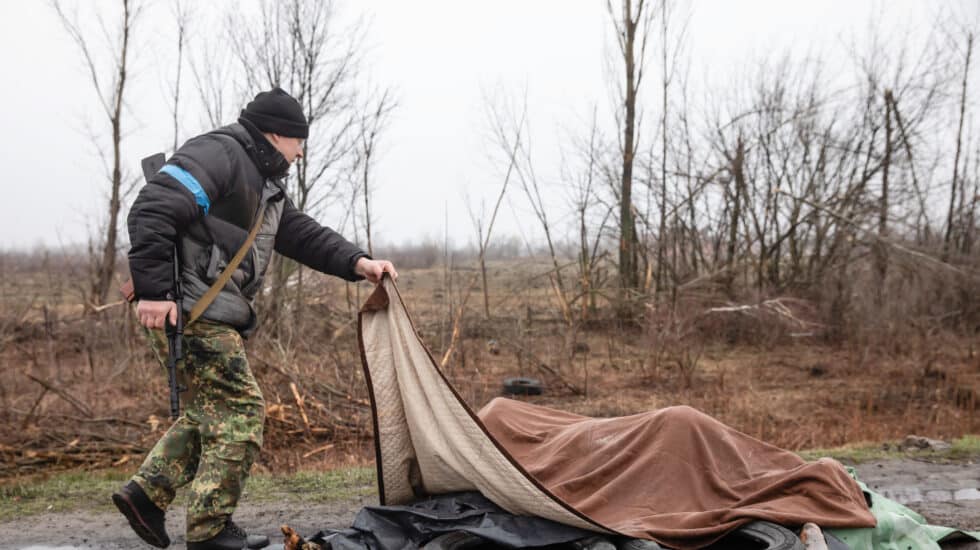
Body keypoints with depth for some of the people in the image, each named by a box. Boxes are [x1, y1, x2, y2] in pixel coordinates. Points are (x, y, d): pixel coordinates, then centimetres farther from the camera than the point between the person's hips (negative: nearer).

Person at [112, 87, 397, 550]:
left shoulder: (265, 185, 20)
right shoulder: (217, 153, -11)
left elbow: (305, 235, 18)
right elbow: (151, 211, -21)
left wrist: (356, 262, 4)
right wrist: (153, 290, -25)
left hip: (220, 314, 10)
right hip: (196, 308, -10)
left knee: (210, 409, 17)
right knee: (239, 409, -7)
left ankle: (145, 492, 22)